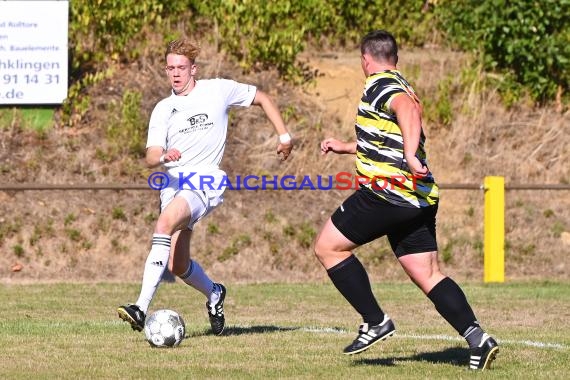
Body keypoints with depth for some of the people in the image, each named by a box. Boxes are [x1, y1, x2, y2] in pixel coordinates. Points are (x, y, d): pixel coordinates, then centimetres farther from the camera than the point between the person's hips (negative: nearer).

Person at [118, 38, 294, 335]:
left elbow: (262, 98, 19)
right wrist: (164, 156, -23)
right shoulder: (163, 110, 12)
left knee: (165, 222, -32)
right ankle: (213, 294, 39)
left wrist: (284, 135, 14)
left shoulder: (218, 90, 6)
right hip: (173, 182, 5)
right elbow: (151, 157, 1)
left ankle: (141, 308, -39)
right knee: (177, 265, 3)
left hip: (205, 181, -5)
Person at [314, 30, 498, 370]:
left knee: (328, 247, 5)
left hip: (387, 191, -9)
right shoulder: (401, 86, 23)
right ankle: (477, 338, -9)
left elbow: (409, 109, -30)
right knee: (427, 275, 7)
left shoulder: (379, 86, -7)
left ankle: (375, 322, 2)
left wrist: (410, 155, -43)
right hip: (420, 200, 9)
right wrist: (345, 147, 49)